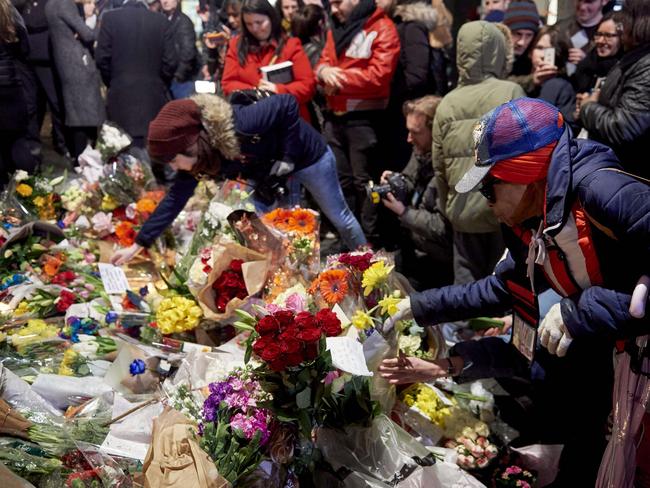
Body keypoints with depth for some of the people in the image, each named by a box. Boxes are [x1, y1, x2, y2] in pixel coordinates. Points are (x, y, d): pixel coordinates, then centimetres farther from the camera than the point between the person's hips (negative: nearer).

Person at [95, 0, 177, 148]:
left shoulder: (110, 17, -1)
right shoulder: (161, 21, 0)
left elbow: (102, 58, -3)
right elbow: (170, 62, -1)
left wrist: (111, 83, 14)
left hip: (121, 94, 0)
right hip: (154, 95, 1)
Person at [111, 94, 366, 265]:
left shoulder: (237, 126, -43)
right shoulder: (196, 156, -20)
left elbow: (288, 103, -35)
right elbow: (175, 198, -12)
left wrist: (289, 158, -31)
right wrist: (138, 245, -12)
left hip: (306, 156, -6)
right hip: (269, 171, 6)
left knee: (339, 217, 14)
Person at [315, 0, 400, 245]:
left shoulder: (382, 29, -9)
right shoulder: (336, 28, 17)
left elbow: (379, 75, -18)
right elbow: (323, 62, 16)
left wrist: (338, 77, -11)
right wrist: (324, 71, -9)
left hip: (364, 119, -8)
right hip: (334, 116, 8)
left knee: (364, 181, -5)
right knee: (340, 179, 14)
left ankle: (371, 240, 3)